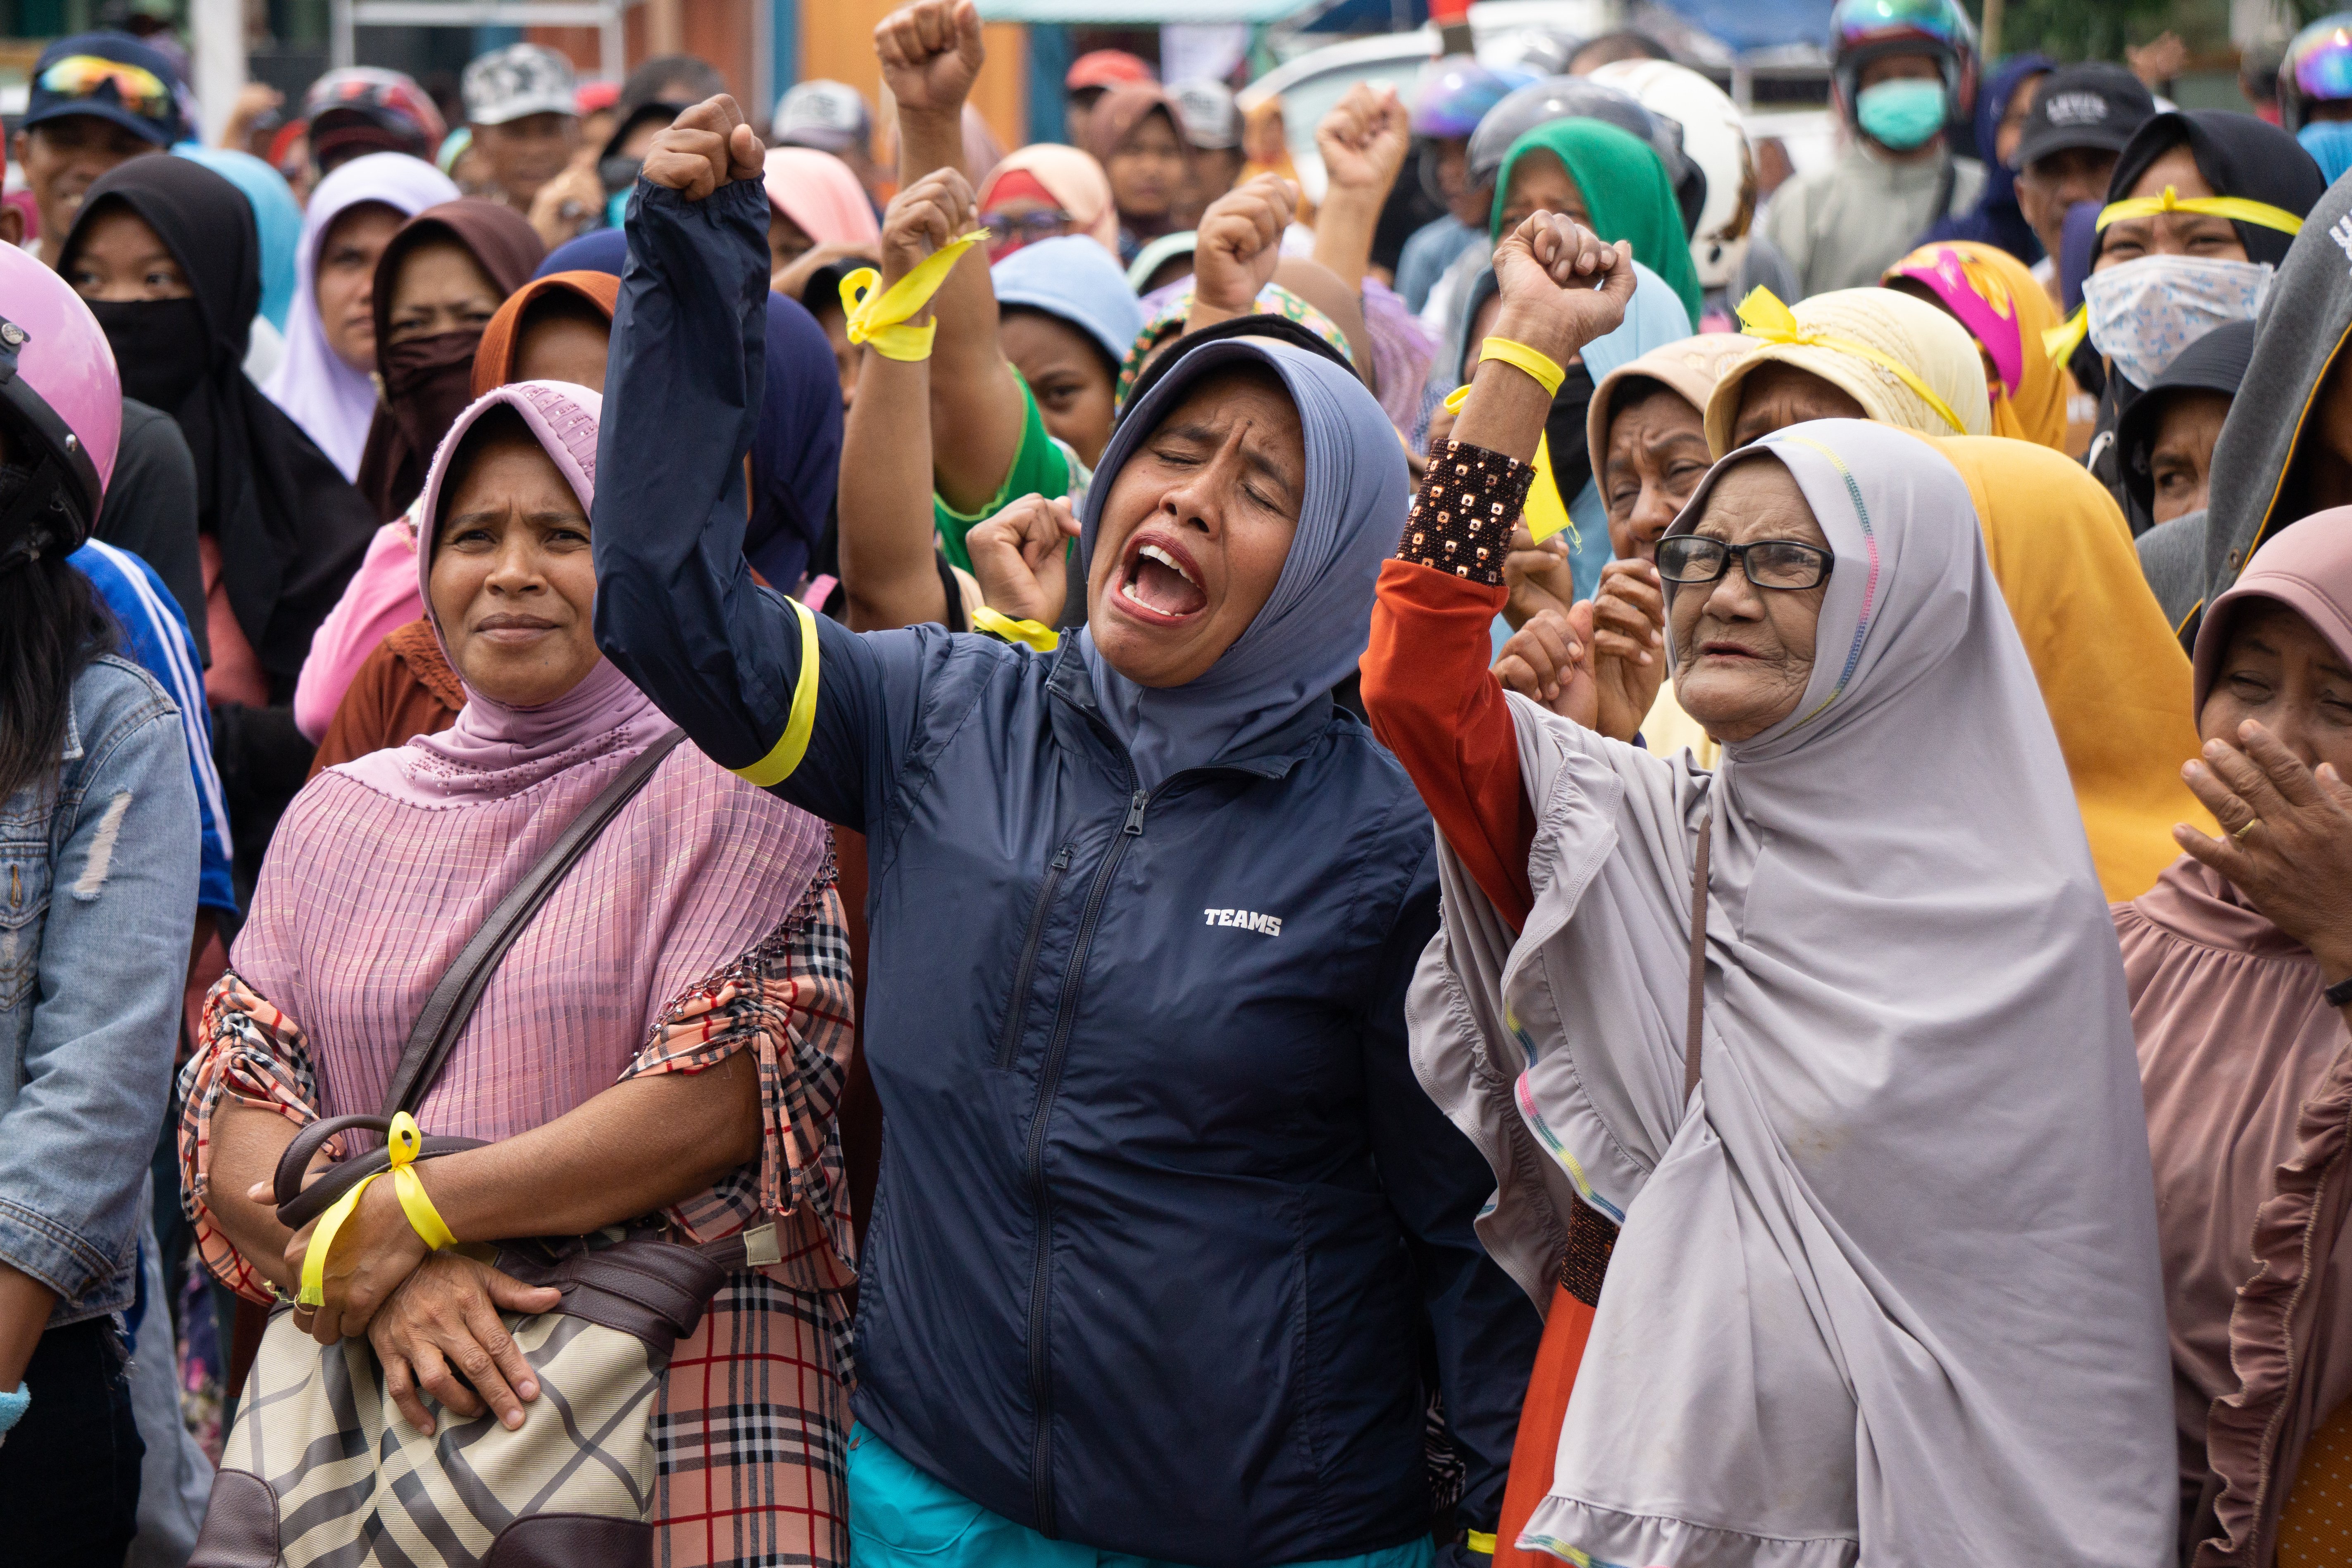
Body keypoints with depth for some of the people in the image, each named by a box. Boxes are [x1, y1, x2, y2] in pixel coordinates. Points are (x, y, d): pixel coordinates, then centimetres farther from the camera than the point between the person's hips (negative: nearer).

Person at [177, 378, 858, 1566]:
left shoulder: (726, 789, 2)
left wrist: (409, 1211, -11)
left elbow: (718, 1105, -8)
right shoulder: (339, 818, 15)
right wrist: (384, 1281, -12)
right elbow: (235, 1132, 7)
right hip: (372, 1370, 3)